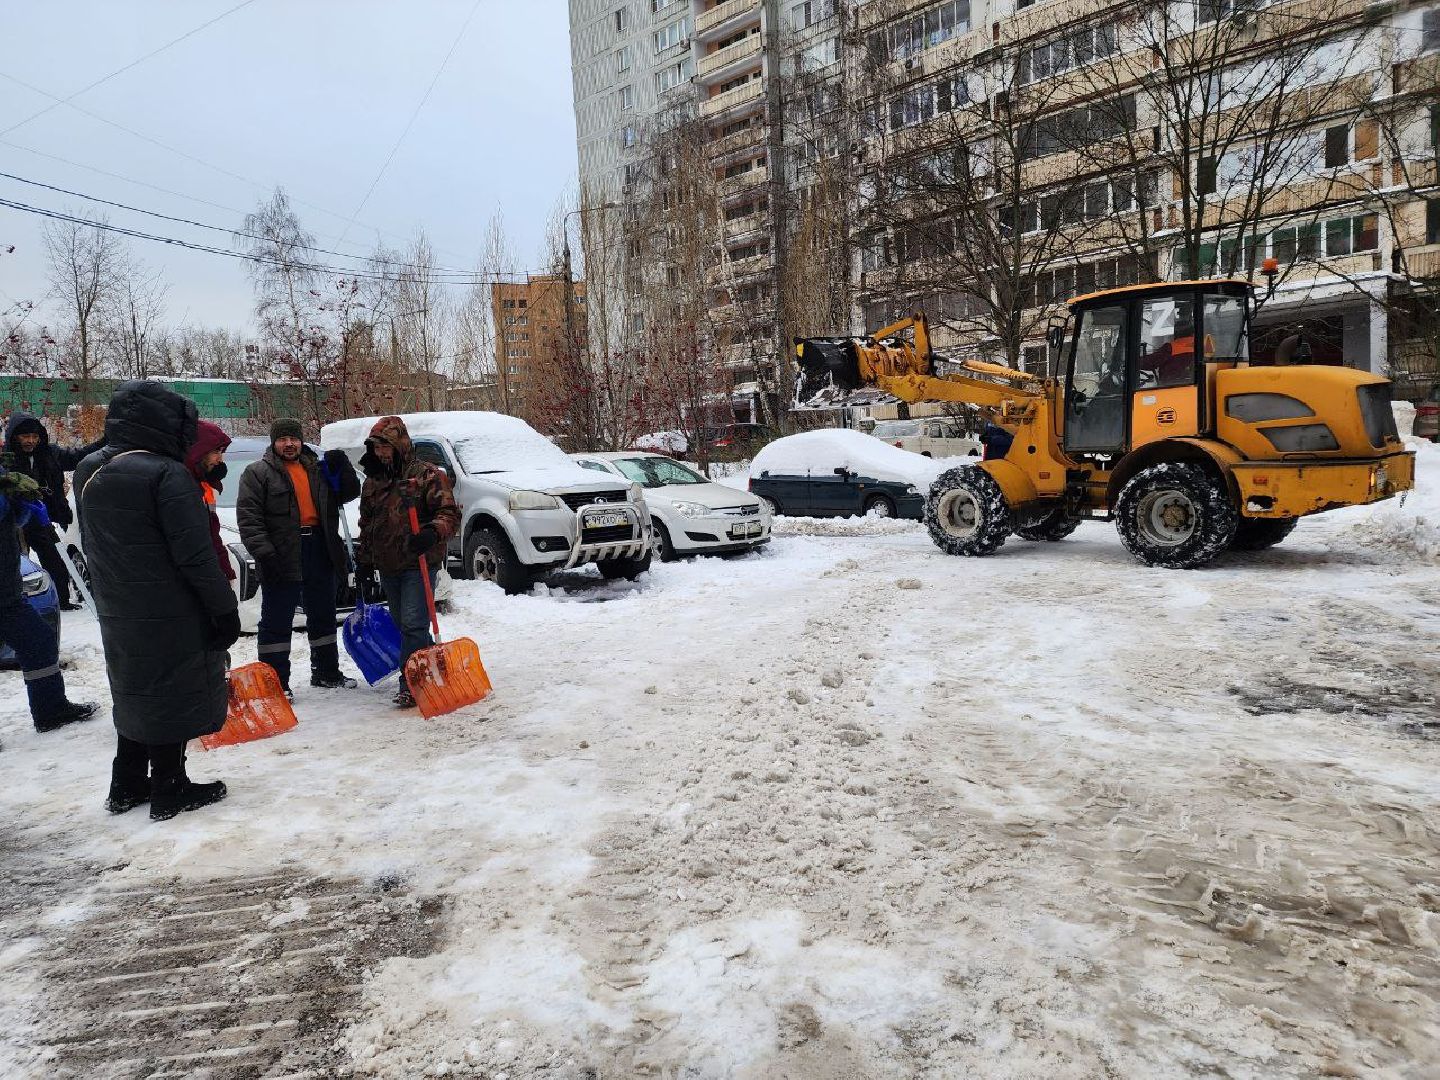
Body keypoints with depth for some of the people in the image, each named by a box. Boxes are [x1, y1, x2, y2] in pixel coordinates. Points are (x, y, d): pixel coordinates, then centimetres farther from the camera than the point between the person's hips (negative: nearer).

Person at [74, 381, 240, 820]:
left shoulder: (88, 472, 7)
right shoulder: (166, 474, -20)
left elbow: (92, 546, 16)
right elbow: (196, 555, -21)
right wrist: (225, 608, -14)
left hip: (117, 615, 8)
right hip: (171, 617, -8)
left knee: (136, 695, 20)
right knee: (171, 698, 4)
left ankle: (127, 787, 29)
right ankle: (169, 792, 14)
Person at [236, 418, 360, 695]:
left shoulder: (317, 469, 15)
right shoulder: (258, 473, -1)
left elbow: (349, 493, 14)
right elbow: (248, 517, -9)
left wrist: (342, 466, -3)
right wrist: (263, 552, -19)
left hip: (319, 552, 6)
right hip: (281, 558, -5)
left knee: (323, 615, 14)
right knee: (277, 621, -1)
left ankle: (327, 673, 27)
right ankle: (275, 681, 5)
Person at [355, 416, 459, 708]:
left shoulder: (426, 474, -6)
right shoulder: (373, 481, 14)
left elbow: (450, 514, -13)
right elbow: (366, 525, 23)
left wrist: (433, 533, -32)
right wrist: (364, 561, 20)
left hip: (419, 564, -7)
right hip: (387, 567, 7)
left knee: (413, 625, -11)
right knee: (403, 625, 12)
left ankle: (411, 684, -5)